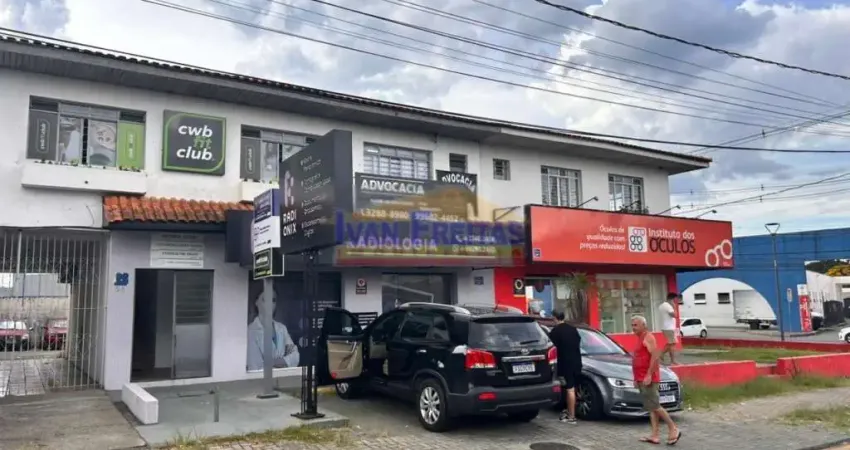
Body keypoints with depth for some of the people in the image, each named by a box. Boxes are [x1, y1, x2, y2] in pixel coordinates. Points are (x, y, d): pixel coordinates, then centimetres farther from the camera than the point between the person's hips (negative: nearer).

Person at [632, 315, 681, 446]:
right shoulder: (640, 338, 18)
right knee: (651, 408, 8)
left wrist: (649, 375, -24)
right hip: (642, 379, 10)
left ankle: (673, 429, 2)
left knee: (654, 406, -7)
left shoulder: (648, 337, -11)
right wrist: (637, 378, 19)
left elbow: (655, 356, -21)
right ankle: (654, 436, 10)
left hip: (648, 378, -10)